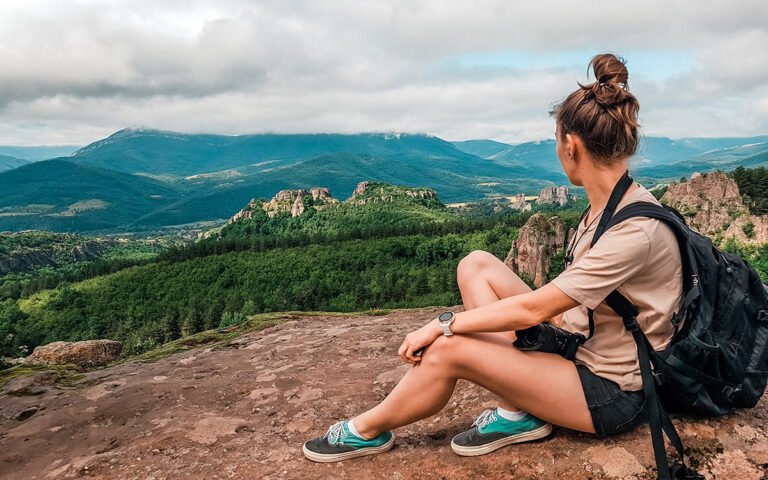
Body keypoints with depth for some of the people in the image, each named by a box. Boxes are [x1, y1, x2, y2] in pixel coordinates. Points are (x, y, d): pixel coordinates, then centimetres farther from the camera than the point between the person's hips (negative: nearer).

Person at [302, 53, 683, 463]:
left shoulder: (636, 229, -27)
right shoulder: (608, 205, 0)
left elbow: (534, 309, -26)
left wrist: (444, 323, -17)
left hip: (613, 393, -8)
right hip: (577, 348, 8)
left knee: (447, 350, -22)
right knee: (476, 265, -2)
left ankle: (366, 431, 7)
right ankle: (517, 413, -3)